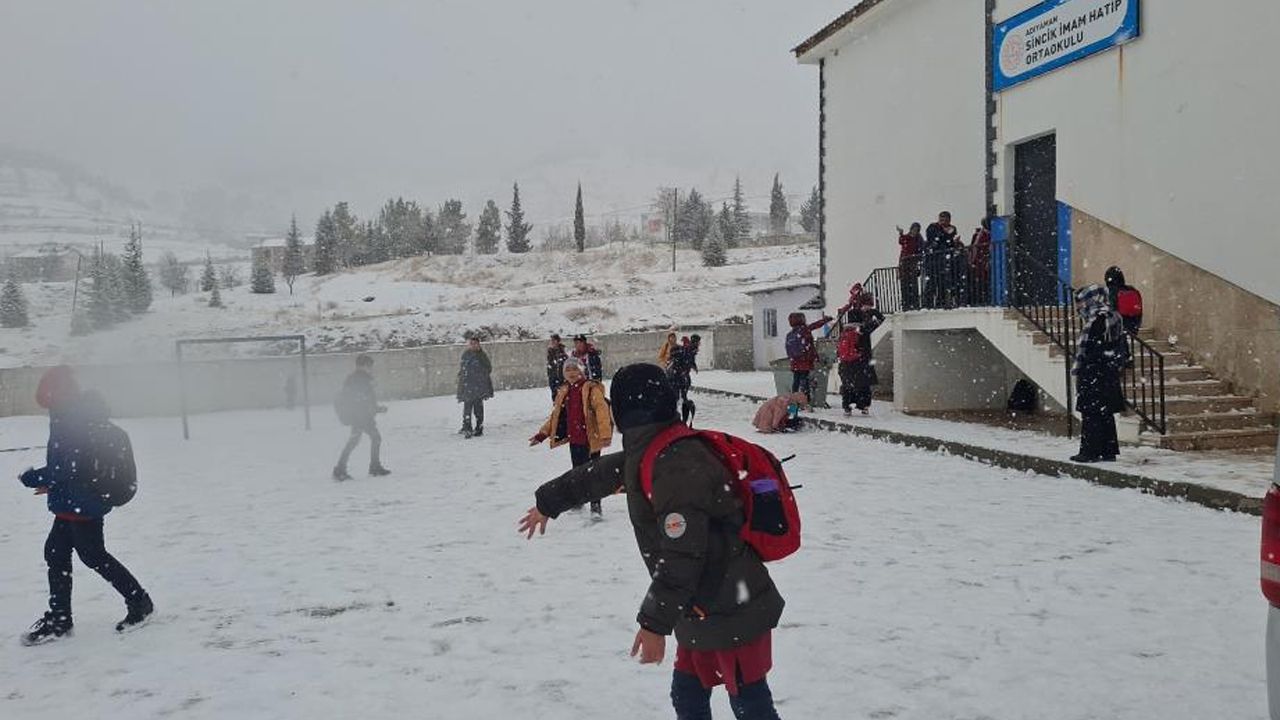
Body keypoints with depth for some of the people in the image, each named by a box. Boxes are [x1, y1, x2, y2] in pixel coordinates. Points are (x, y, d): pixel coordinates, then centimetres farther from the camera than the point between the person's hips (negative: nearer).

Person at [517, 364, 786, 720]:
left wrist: (655, 623, -23)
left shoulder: (678, 468, -27)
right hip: (702, 611, 10)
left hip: (733, 616, -10)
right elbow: (599, 473, 19)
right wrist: (548, 502, 31)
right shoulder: (647, 454, 4)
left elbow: (682, 558, -29)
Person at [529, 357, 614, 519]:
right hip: (574, 440, 6)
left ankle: (595, 505, 10)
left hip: (591, 438, -6)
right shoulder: (564, 392, 10)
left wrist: (605, 435, -28)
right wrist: (542, 434, 16)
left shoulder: (591, 389, -11)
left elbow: (602, 411, -19)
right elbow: (556, 416, 18)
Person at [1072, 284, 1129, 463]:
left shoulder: (1096, 322, -17)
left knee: (1091, 415, -4)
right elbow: (1123, 348, 19)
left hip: (1094, 377, -10)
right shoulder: (1114, 318, 13)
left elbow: (1087, 351, -18)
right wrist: (1118, 365, 22)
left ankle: (1090, 452, -1)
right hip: (1110, 377, 10)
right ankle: (1109, 450, 19)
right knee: (1106, 414, 14)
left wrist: (1077, 369, -9)